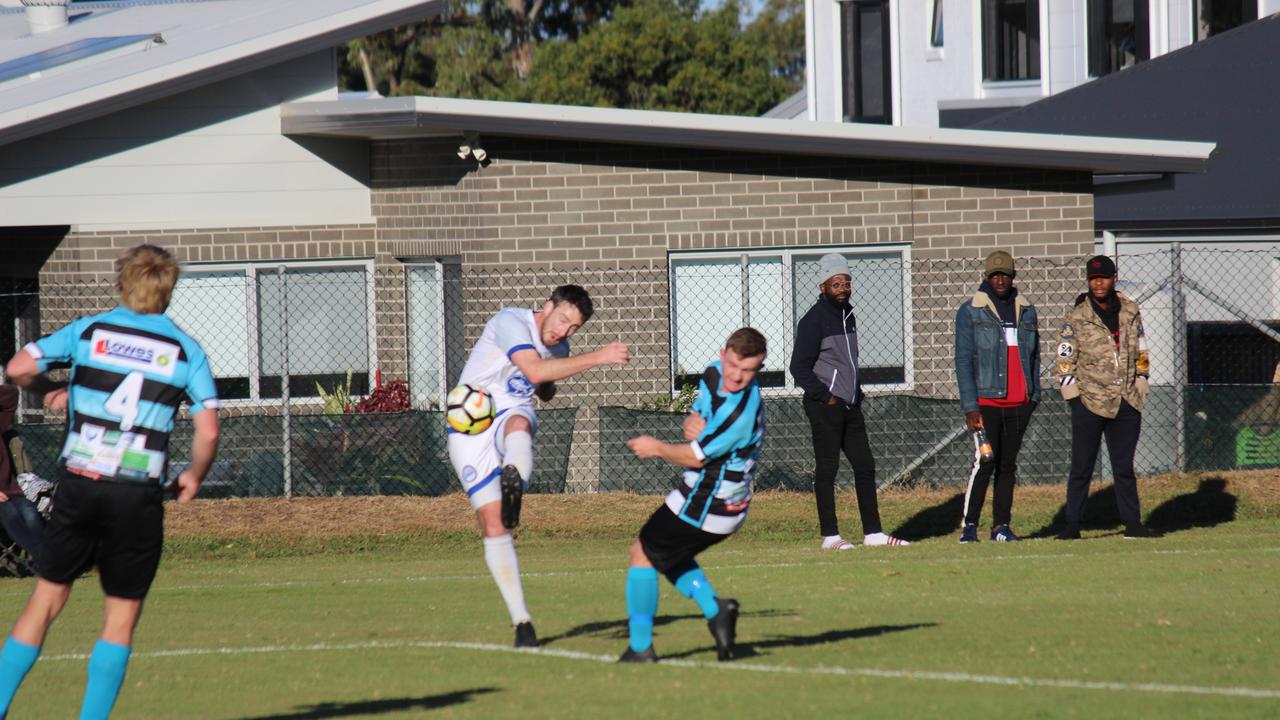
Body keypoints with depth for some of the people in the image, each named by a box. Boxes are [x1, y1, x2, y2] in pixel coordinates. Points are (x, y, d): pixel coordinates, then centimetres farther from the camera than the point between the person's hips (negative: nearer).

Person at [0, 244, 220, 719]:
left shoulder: (90, 330, 5)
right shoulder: (186, 350, 4)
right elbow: (208, 433, -3)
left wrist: (49, 391, 15)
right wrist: (193, 478, 15)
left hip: (78, 484, 1)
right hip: (138, 496, -1)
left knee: (47, 598, 12)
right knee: (121, 616, 8)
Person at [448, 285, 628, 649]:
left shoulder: (559, 349, 9)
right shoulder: (511, 322, -15)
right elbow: (535, 371, -32)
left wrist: (547, 387, 4)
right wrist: (598, 357, -33)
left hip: (511, 416, 4)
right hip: (470, 431, -4)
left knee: (518, 423, -37)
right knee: (492, 524, -11)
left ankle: (514, 485, -69)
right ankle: (522, 622, -7)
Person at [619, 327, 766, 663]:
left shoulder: (742, 411, -29)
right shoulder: (715, 374, -2)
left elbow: (696, 457, -21)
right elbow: (696, 414, 13)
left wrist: (658, 448, -3)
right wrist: (693, 423, -13)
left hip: (704, 505, -10)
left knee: (642, 554, 2)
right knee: (668, 555, 24)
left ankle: (640, 647, 6)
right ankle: (714, 607, 4)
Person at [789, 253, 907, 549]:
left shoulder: (847, 315, 16)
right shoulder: (814, 320, -10)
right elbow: (799, 367, -13)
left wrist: (856, 393, 15)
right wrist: (826, 397, -15)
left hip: (850, 405, 9)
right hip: (824, 407, -9)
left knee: (865, 466, 7)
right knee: (827, 469, -5)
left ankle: (872, 532, 11)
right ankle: (830, 535, -2)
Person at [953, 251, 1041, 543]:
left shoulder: (1027, 310, 13)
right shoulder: (970, 311, -1)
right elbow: (963, 361, -5)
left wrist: (1034, 394, 11)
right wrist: (970, 406, -12)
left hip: (1019, 403, 4)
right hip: (986, 401, -4)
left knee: (1008, 465, 6)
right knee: (984, 462, -12)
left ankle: (1001, 526, 8)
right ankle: (968, 525, -7)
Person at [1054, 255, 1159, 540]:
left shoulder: (1131, 312, 8)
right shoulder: (1076, 318, -2)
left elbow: (1141, 354, 15)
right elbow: (1065, 362, -1)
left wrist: (1138, 391, 8)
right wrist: (1074, 398, -7)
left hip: (1126, 405, 3)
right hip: (1089, 403, -3)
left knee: (1124, 466, 7)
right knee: (1081, 467, -2)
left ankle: (1132, 523, 11)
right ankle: (1072, 524, 1)